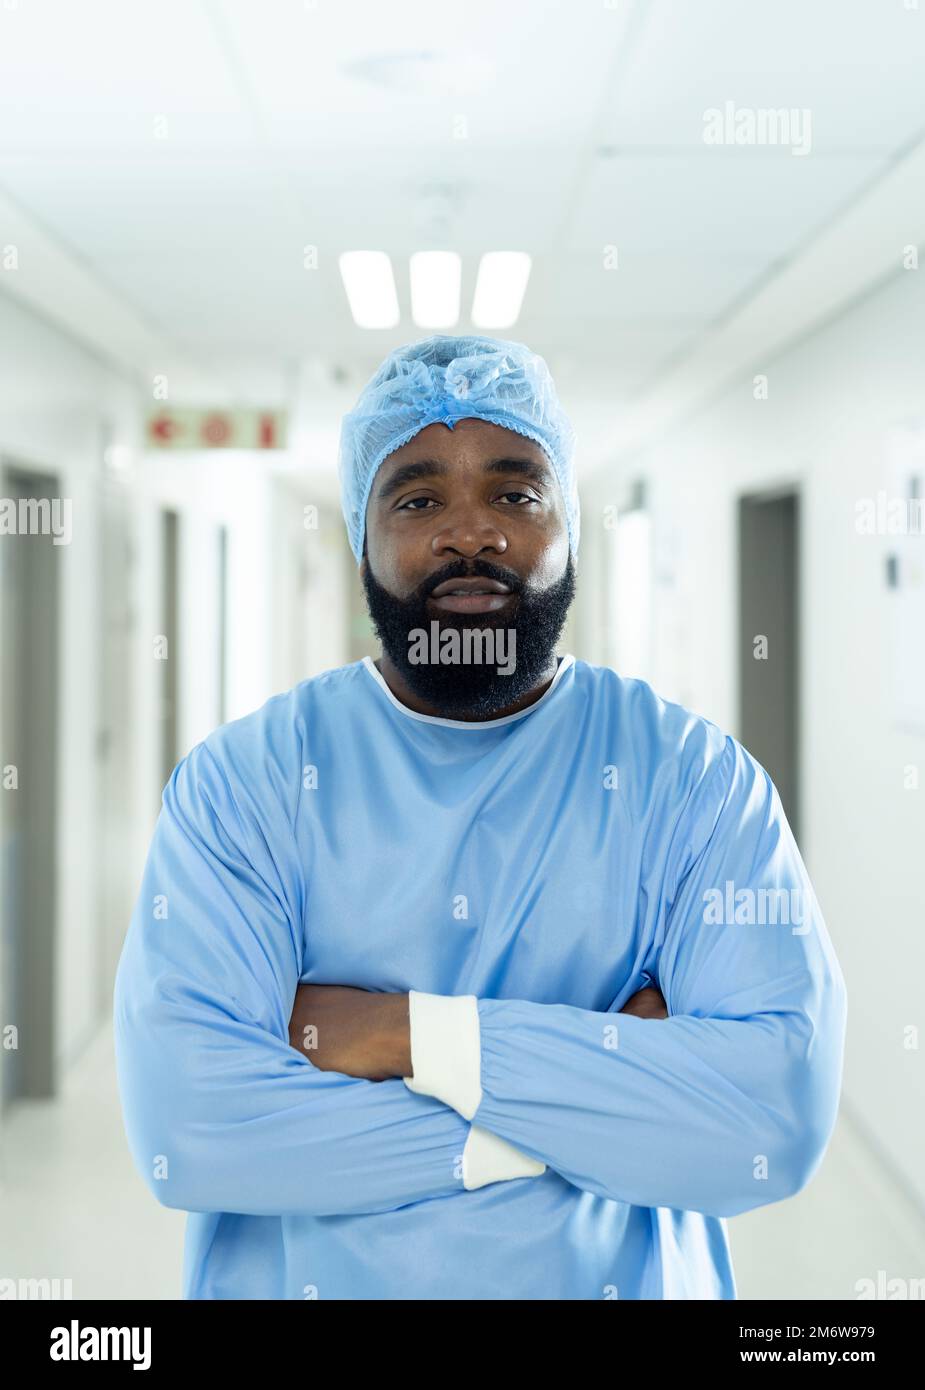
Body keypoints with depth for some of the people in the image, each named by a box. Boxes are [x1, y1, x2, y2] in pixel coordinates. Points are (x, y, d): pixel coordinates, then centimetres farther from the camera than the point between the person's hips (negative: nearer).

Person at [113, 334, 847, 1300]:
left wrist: (414, 1034, -22)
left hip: (625, 1282, 1)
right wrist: (605, 1085, -19)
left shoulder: (699, 777, -7)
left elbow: (785, 1114, -18)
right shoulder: (239, 780, -8)